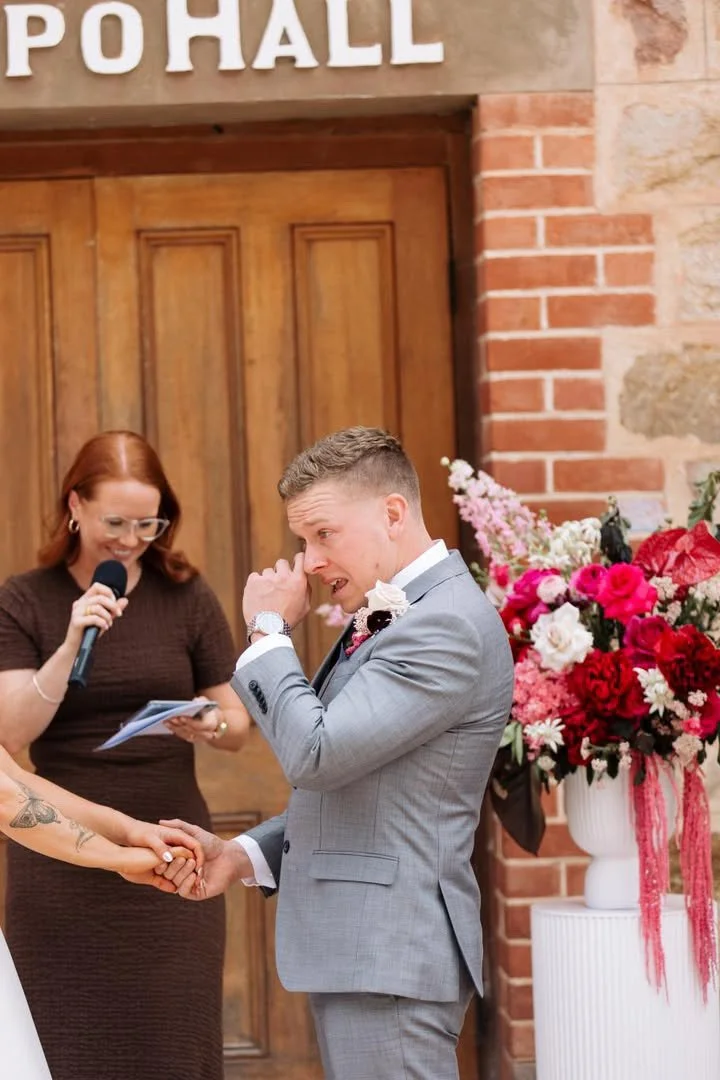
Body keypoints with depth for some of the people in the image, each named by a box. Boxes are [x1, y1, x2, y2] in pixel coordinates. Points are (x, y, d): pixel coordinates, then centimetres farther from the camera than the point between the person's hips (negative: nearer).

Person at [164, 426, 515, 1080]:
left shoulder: (450, 626, -16)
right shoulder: (391, 618, 16)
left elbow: (317, 754, -22)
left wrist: (269, 632, -8)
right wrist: (243, 856, 8)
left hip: (392, 958, -10)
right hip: (359, 952, 10)